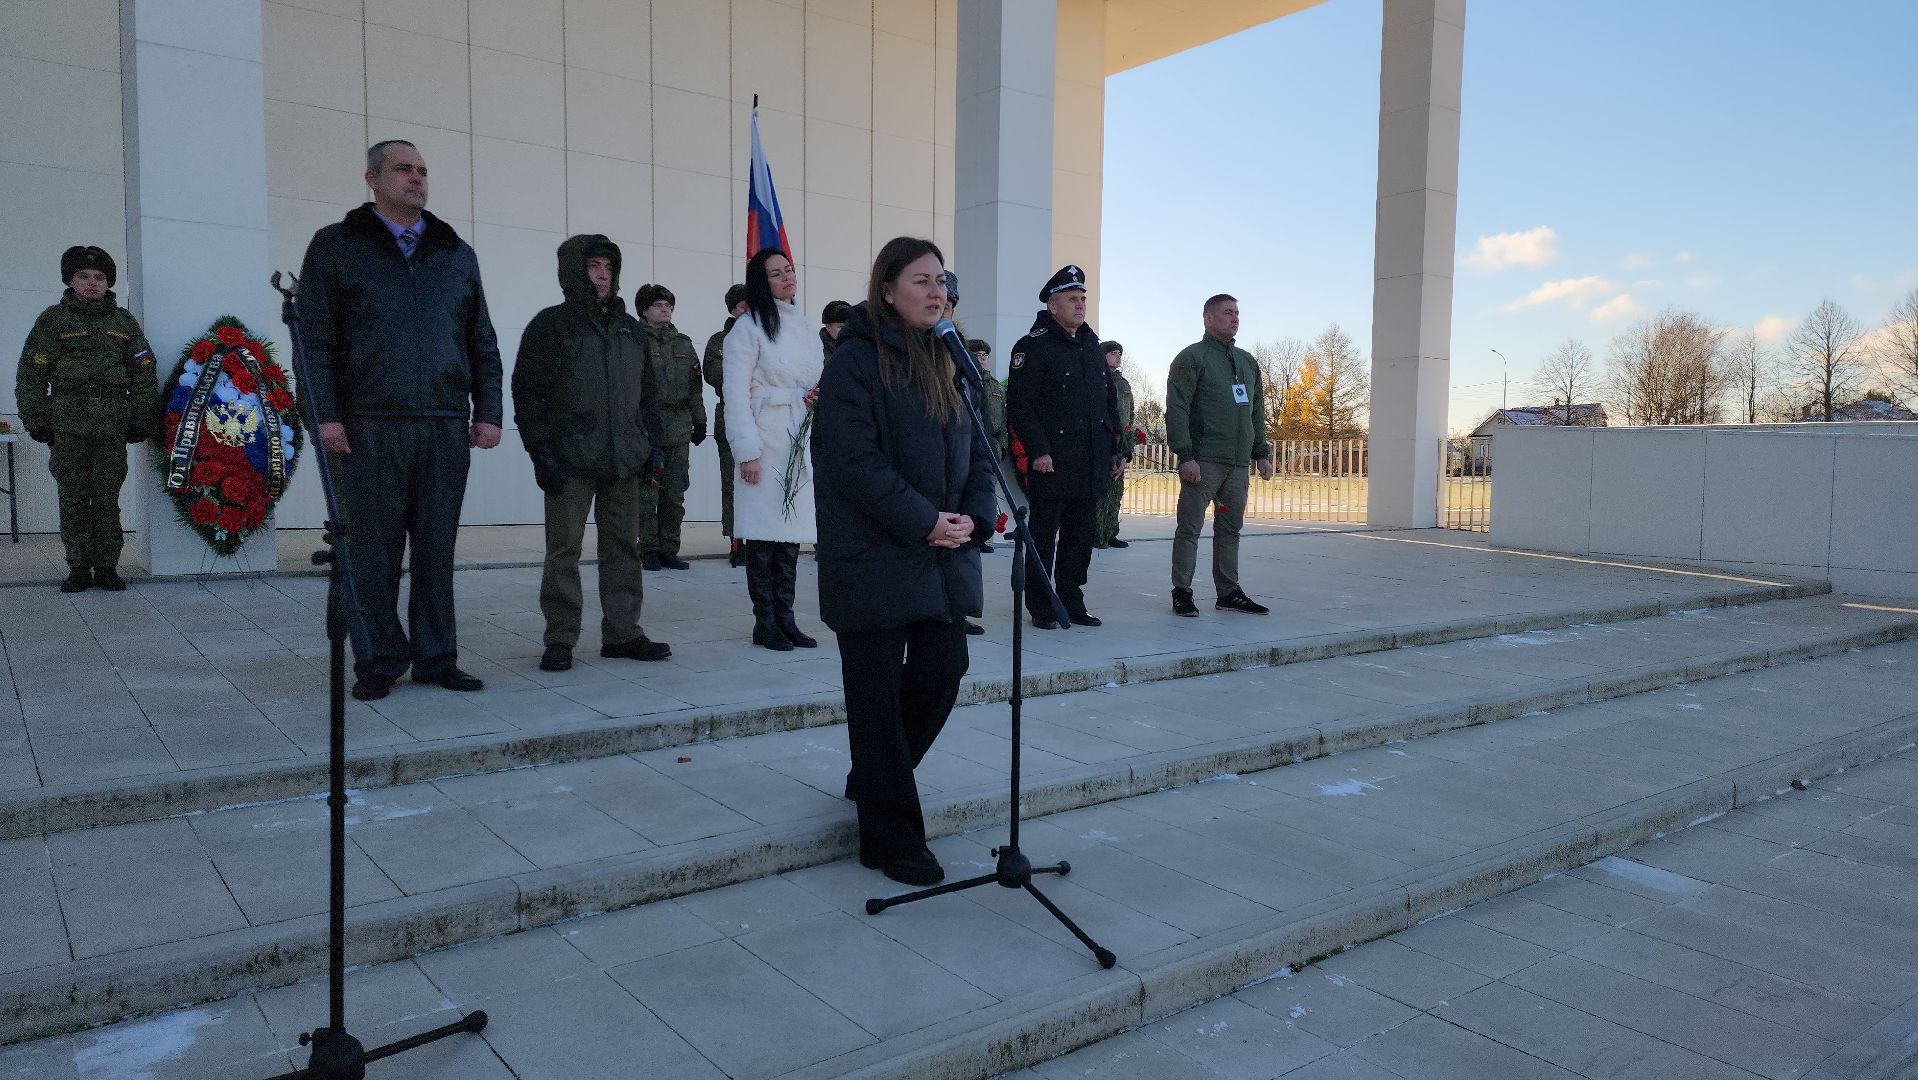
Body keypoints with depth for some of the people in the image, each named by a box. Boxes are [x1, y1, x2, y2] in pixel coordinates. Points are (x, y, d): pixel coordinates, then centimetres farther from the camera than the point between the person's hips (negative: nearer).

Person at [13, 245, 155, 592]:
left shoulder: (124, 322, 14)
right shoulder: (53, 319, 8)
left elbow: (144, 374, 14)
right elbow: (31, 375, 6)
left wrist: (140, 420, 7)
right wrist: (36, 420, 0)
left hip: (112, 425, 1)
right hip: (68, 424, -1)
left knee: (107, 499, 1)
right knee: (73, 498, 0)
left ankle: (106, 568, 7)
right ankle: (79, 569, 6)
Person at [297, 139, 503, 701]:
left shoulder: (456, 253, 18)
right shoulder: (336, 247, 9)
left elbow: (482, 343, 17)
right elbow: (314, 340, 2)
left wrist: (488, 411, 7)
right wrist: (323, 415, -8)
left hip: (446, 428, 3)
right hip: (369, 427, -2)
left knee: (437, 548, 5)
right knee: (373, 550, 1)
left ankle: (436, 658, 13)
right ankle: (377, 663, 10)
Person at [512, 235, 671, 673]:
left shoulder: (629, 327, 17)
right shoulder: (551, 324, 0)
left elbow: (645, 391, 21)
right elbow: (526, 392, -4)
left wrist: (651, 441, 11)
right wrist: (541, 451, -12)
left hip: (624, 459, 5)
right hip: (570, 460, -5)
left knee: (623, 548, 7)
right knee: (564, 551, -1)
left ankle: (622, 633, 14)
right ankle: (560, 641, 6)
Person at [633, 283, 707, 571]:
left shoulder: (684, 343, 17)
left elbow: (694, 386, 20)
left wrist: (699, 421, 15)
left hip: (680, 431, 5)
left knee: (675, 494, 7)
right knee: (647, 494, -3)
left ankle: (669, 550, 15)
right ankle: (649, 551, 5)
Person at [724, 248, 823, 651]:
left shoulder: (801, 324, 16)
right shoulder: (748, 327, -5)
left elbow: (817, 379, 27)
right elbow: (737, 393, -9)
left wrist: (819, 394, 3)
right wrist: (747, 451, -15)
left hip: (801, 441, 7)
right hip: (765, 441, -6)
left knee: (791, 532, 7)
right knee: (764, 534, -3)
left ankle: (785, 617, 14)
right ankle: (764, 621, 5)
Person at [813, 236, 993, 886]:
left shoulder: (947, 363, 14)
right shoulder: (855, 362, -8)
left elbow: (976, 450, 14)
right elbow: (856, 460, -17)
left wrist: (973, 517, -2)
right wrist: (924, 521, -18)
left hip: (944, 555, 7)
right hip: (875, 557, -7)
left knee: (943, 672, 8)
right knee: (877, 693, 2)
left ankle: (872, 778, 34)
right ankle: (891, 838, 14)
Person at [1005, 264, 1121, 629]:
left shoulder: (1092, 346, 17)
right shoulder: (1033, 346, -6)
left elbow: (1109, 402, 22)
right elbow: (1019, 404, -12)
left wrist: (1115, 448, 16)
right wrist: (1038, 451, -18)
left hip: (1091, 465, 7)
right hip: (1052, 463, -7)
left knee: (1081, 537, 12)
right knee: (1044, 538, 1)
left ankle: (1072, 602, 22)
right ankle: (1040, 608, 10)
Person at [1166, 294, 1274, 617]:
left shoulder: (1247, 361, 19)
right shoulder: (1192, 357, -3)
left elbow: (1257, 411, 24)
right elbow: (1176, 409, -10)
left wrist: (1262, 453, 16)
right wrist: (1185, 455, -17)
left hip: (1238, 463, 7)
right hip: (1204, 462, -7)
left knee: (1230, 530, 10)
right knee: (1190, 528, -3)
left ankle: (1229, 593, 17)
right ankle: (1182, 593, 4)